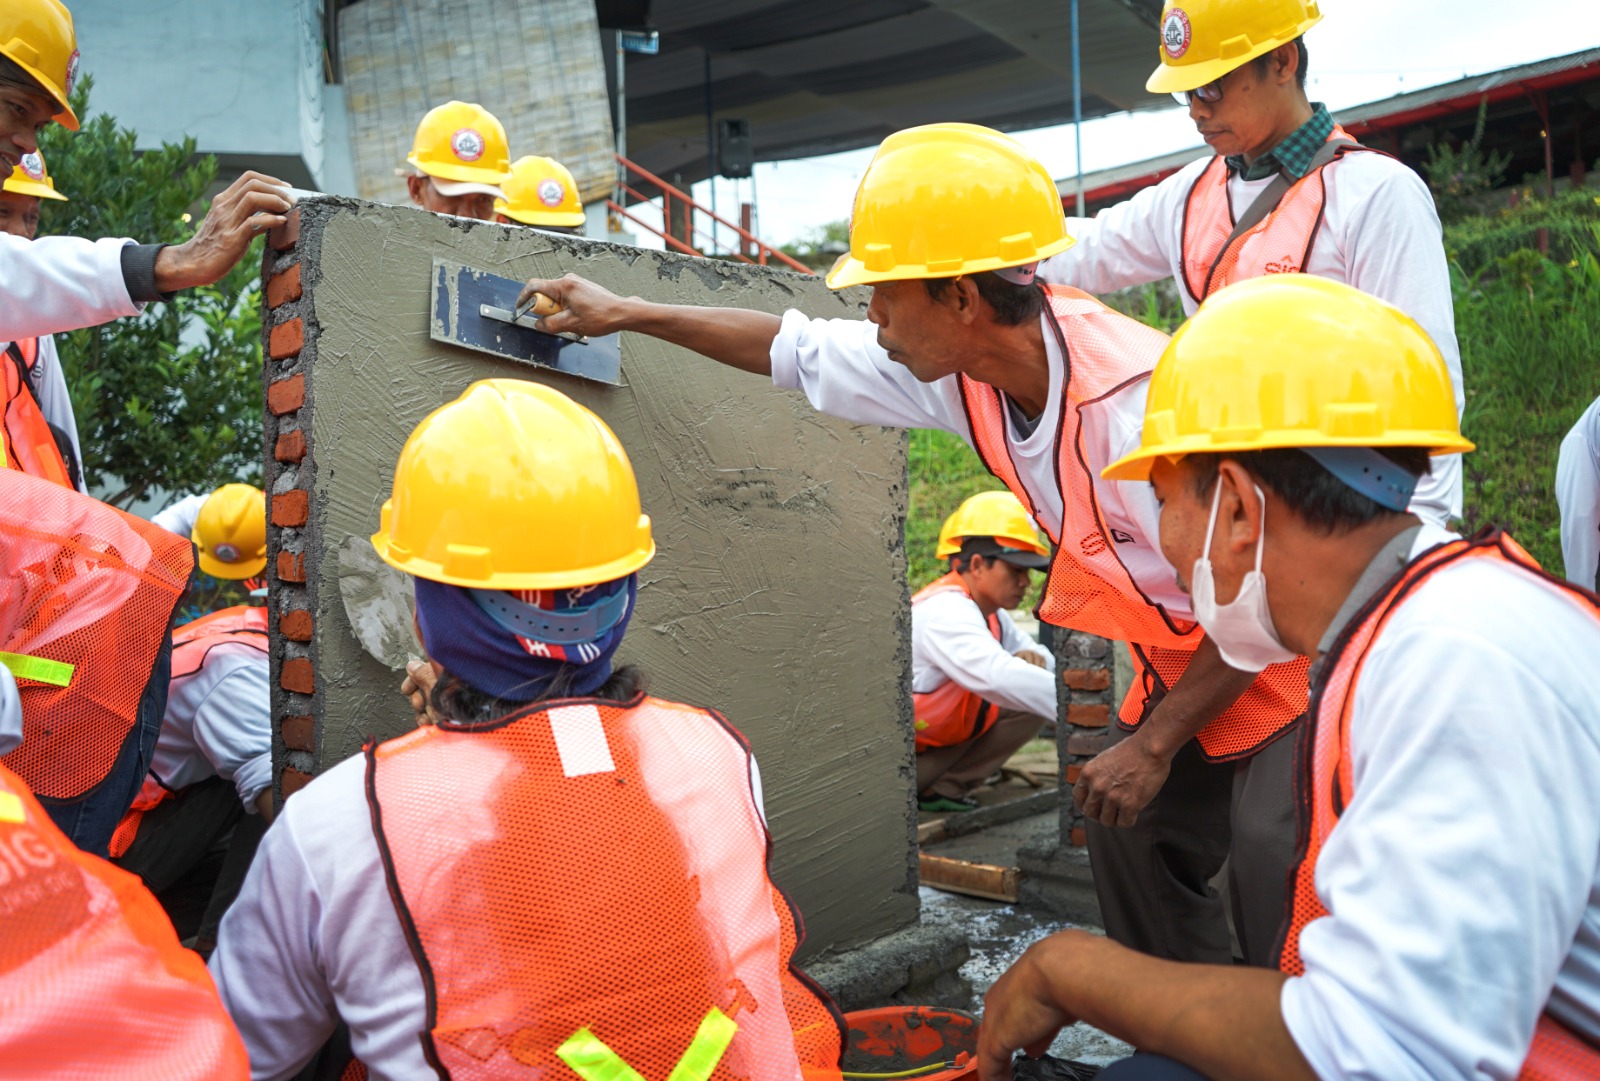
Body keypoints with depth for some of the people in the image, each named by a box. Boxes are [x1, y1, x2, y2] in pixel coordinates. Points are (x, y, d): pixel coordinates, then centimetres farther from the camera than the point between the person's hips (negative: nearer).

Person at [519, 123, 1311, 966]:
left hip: (1288, 660, -7)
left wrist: (1156, 744, -19)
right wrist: (628, 314, 9)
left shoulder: (1143, 402, -35)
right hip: (1182, 664, 8)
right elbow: (798, 351, 3)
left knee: (1269, 871, -14)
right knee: (1129, 841, 12)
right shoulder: (960, 361, -11)